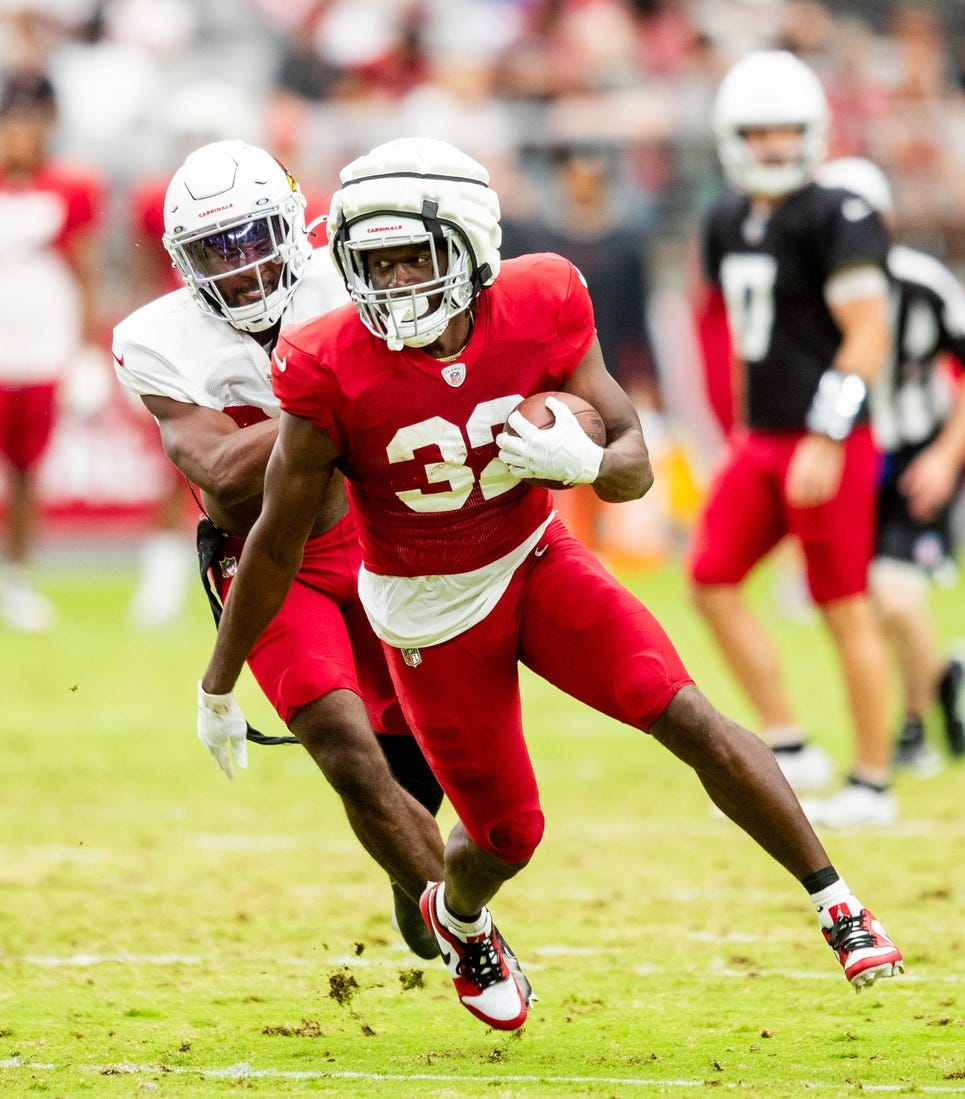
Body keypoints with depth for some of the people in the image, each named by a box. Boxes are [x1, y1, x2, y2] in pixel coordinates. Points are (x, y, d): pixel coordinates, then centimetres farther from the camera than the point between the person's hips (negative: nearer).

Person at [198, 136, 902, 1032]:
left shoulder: (539, 312, -18)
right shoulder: (333, 373, -25)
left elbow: (635, 466, -10)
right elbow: (276, 542, -13)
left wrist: (580, 461, -34)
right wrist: (219, 684, -5)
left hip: (536, 562, 2)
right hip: (430, 613, -2)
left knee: (693, 722, -13)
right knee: (508, 836, 6)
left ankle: (836, 905, 0)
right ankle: (458, 919, 43)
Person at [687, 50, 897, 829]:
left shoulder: (837, 221, -13)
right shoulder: (729, 224, 11)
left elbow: (868, 336, -17)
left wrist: (825, 440, -21)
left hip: (827, 443, -8)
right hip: (760, 441, 8)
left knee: (846, 608, -2)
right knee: (713, 582, 2)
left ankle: (874, 785, 7)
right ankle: (790, 750, 9)